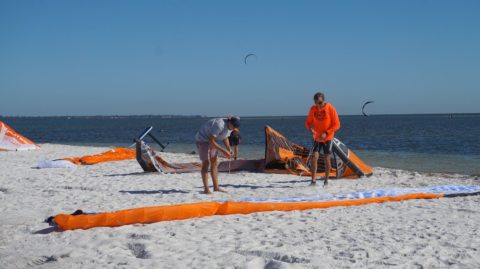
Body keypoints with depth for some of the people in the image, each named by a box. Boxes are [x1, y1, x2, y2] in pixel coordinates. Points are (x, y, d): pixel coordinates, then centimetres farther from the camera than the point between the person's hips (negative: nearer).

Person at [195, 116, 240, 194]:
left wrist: (229, 149, -5)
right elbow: (211, 141, -34)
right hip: (202, 140, -9)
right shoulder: (219, 125, -34)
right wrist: (223, 150, -32)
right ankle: (206, 189, -14)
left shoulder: (229, 126, -6)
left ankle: (216, 187, 7)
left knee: (214, 163, 5)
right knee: (206, 163, -14)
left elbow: (225, 138, 11)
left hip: (211, 141, 9)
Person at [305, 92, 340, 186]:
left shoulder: (331, 109, -12)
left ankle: (326, 180, 13)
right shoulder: (313, 109, -3)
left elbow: (336, 125, -11)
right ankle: (313, 179, -6)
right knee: (314, 157, -10)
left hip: (327, 138, -2)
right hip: (317, 138, 2)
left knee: (327, 159, 1)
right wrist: (310, 129, -17)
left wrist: (326, 133, -21)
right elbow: (308, 122, 6)